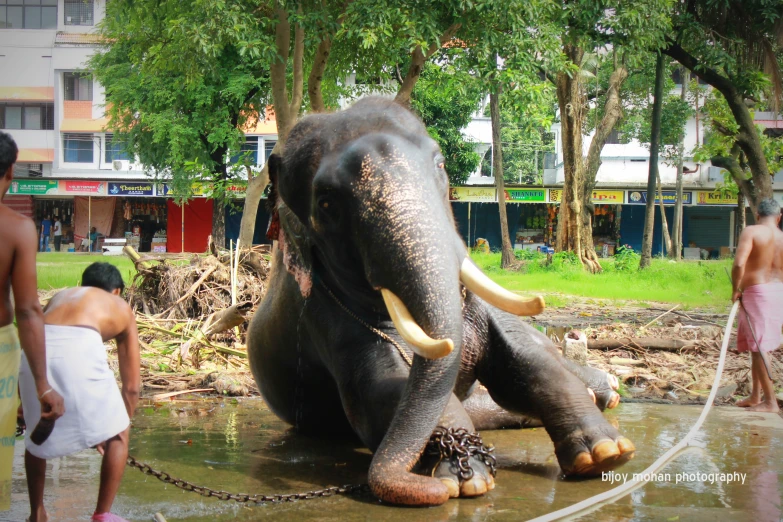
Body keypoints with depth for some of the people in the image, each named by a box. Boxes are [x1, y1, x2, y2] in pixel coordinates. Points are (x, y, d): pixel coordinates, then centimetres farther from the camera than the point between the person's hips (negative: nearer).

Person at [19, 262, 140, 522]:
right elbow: (131, 386, 31)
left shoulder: (61, 296, 40)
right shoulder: (122, 308, 32)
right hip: (79, 348, -3)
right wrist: (119, 427, 44)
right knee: (117, 435, 19)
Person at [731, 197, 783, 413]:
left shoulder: (751, 232, -10)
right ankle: (755, 396, 26)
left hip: (756, 292, -6)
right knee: (757, 346, 19)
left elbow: (739, 264, -22)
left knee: (759, 348, -2)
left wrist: (735, 289, -8)